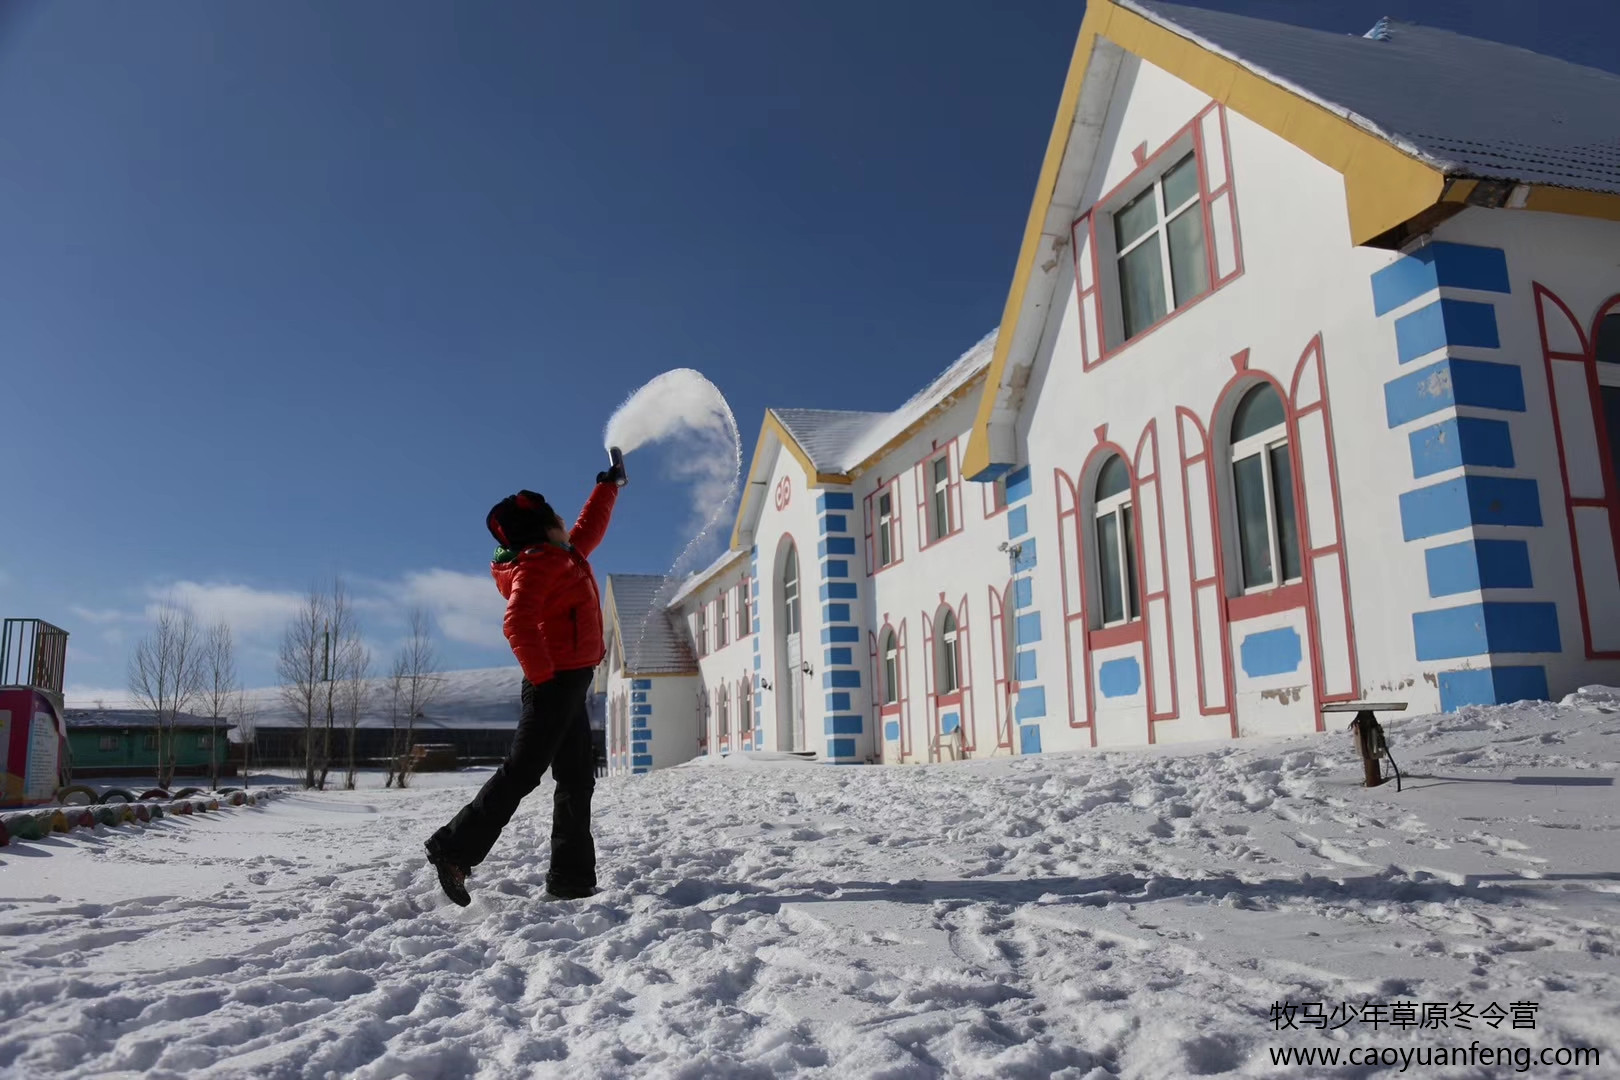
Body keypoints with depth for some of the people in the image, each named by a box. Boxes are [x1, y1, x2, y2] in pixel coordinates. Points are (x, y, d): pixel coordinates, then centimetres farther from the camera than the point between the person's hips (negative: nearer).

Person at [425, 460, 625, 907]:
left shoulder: (560, 558, 18)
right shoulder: (537, 563, -11)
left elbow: (589, 529, 37)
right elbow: (518, 623, -24)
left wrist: (609, 486, 45)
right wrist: (544, 677, -25)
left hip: (567, 687, 10)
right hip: (557, 684, -10)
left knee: (577, 781, 8)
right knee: (521, 772, -11)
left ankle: (572, 877, 10)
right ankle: (454, 849, -6)